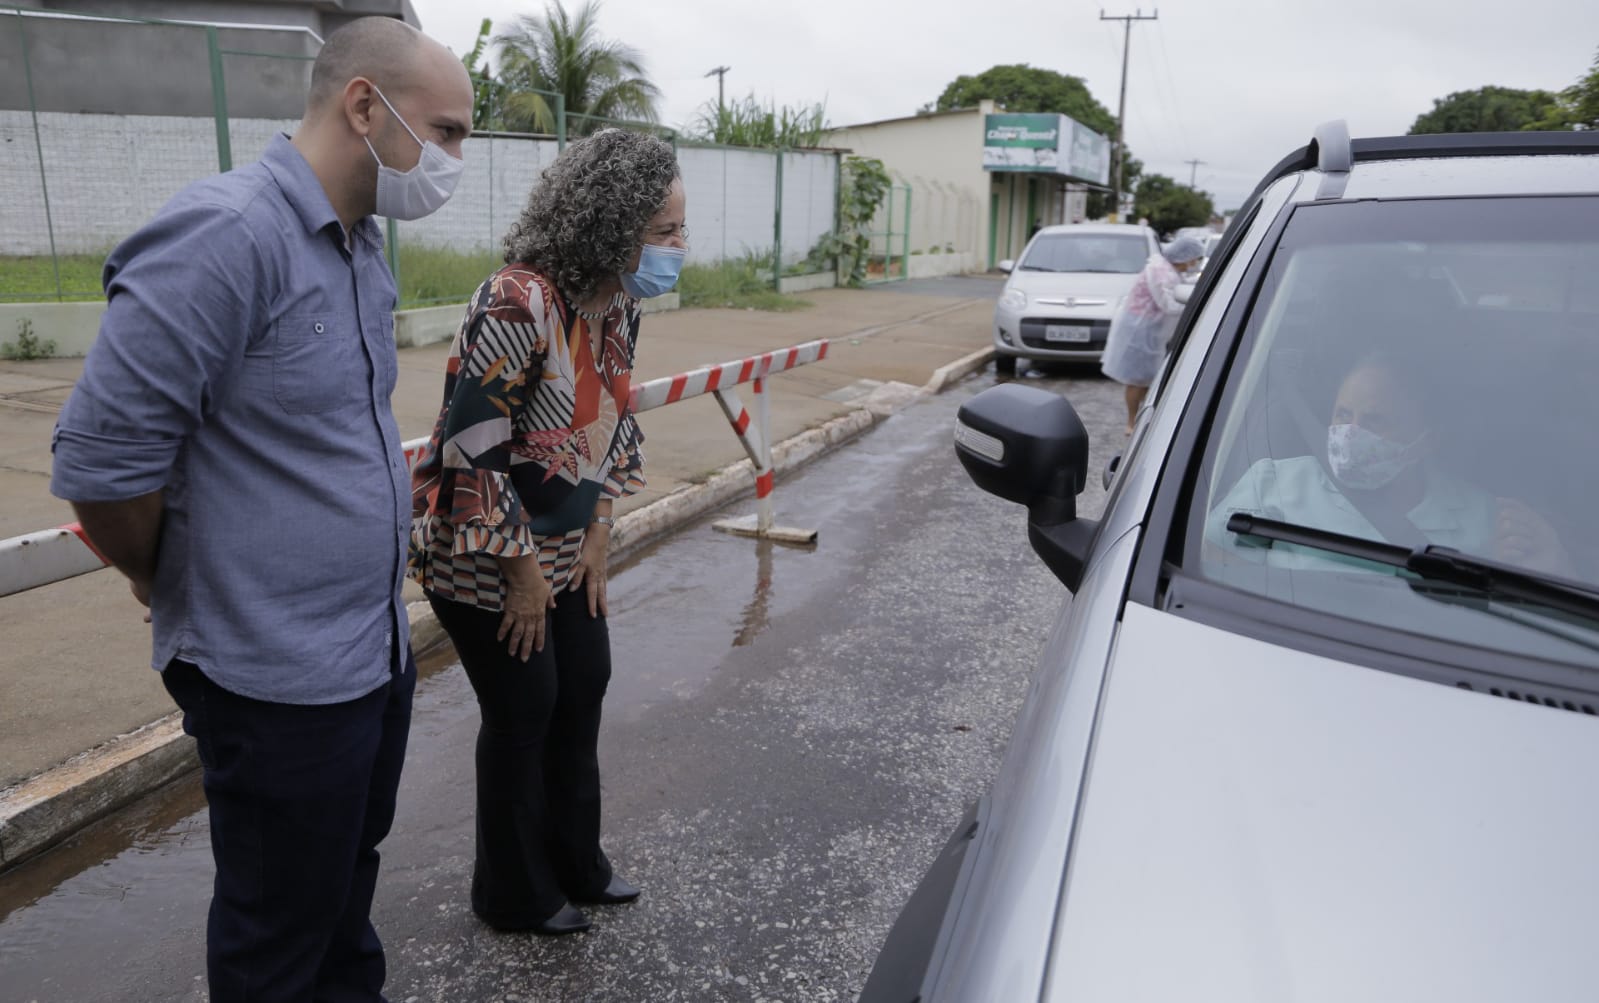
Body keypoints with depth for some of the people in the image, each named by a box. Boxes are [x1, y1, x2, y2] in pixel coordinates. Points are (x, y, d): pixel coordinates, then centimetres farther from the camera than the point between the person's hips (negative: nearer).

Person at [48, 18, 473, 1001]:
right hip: (281, 679, -8)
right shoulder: (226, 235, -21)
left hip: (377, 649, 8)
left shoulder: (361, 247, 7)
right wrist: (172, 583, -4)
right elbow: (102, 458, -20)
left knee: (348, 883, 26)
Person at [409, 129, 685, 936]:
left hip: (562, 545, 8)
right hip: (482, 555, -8)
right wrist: (522, 571, -18)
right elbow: (469, 452, -26)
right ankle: (515, 896, 29)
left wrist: (597, 535, 5)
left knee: (583, 688, 15)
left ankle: (574, 862, 37)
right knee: (524, 711, 5)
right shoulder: (519, 305, -28)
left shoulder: (618, 302, -2)